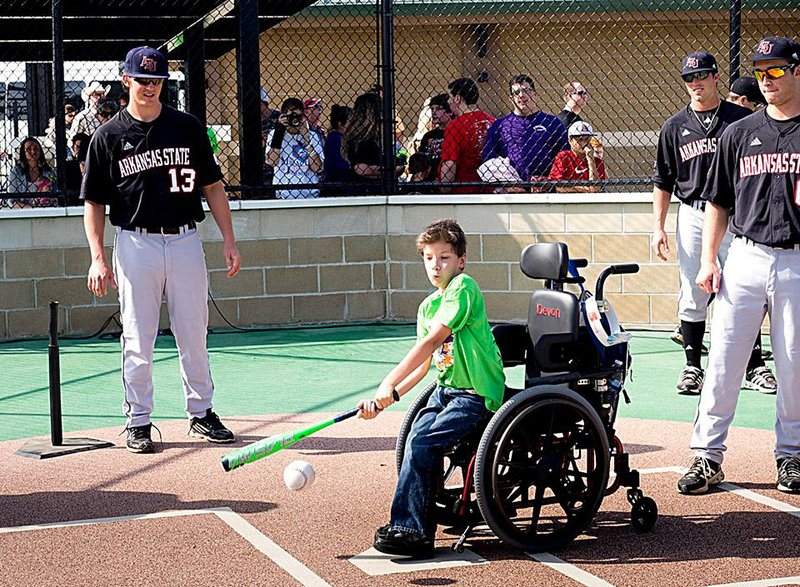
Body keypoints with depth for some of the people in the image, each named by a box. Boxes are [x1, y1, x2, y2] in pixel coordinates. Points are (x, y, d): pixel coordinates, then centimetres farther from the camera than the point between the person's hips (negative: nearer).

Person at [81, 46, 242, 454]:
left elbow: (212, 186, 10)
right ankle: (138, 421, 11)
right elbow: (94, 202, 3)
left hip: (185, 240, 2)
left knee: (194, 335, 7)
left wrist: (228, 240, 3)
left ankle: (201, 413, 20)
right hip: (136, 244, -1)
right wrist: (98, 258, -6)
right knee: (137, 339, 1)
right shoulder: (109, 136, 2)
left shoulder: (188, 128, 7)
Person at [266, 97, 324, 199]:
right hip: (282, 195, 0)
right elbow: (272, 162, -10)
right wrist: (279, 131, -11)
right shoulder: (275, 134, 8)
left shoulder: (313, 136, 9)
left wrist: (306, 138, -9)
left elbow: (317, 168, -5)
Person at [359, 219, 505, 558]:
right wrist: (386, 399, -2)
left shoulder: (463, 287, -13)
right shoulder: (427, 306, 13)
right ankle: (422, 529, -4)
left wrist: (389, 383, -23)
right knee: (418, 440, -12)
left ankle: (408, 528, -11)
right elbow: (423, 365, 11)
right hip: (446, 389, 8)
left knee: (421, 444, -19)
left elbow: (430, 341, -21)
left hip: (477, 394, -8)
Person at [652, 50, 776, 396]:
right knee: (692, 296, 3)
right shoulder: (675, 127, 8)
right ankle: (692, 367, 12)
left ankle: (754, 367, 5)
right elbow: (663, 182, 10)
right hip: (693, 215, 2)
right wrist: (658, 227, 3)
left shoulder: (742, 119, 4)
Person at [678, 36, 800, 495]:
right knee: (723, 362, 0)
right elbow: (719, 202, 13)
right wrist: (709, 259, 5)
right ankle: (708, 456, 5)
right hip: (746, 259, 2)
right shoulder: (739, 134, 10)